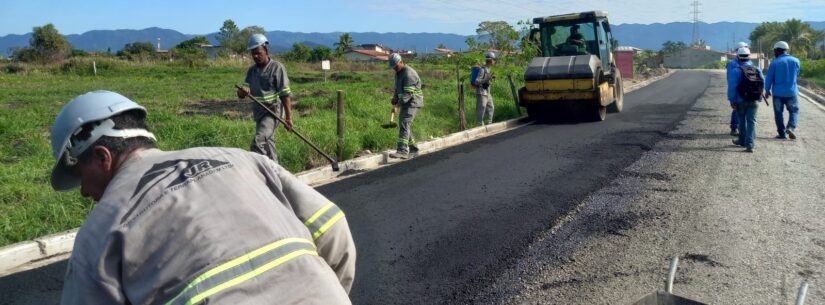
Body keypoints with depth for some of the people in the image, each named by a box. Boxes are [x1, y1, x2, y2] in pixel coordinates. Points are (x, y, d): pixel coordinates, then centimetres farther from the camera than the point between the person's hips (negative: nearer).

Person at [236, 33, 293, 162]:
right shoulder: (252, 70, 9)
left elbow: (285, 94, -11)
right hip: (259, 113, 7)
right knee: (267, 145, 14)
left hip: (273, 111, -7)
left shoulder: (277, 68, -9)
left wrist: (288, 117, -15)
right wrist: (243, 91, -19)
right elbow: (241, 94, 7)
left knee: (258, 141, -23)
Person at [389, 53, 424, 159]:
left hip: (413, 103, -10)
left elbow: (408, 93, -24)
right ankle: (413, 150, 23)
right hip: (406, 103, 10)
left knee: (404, 125, -20)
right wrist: (395, 97, 2)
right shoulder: (398, 73, 13)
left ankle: (402, 151, -28)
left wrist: (400, 101, -33)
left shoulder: (409, 74, -18)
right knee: (403, 126, 12)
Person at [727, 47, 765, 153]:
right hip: (754, 101, 3)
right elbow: (762, 84, 6)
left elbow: (732, 87, -16)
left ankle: (742, 140, 29)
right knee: (751, 121, 1)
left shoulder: (737, 71, -12)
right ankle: (750, 144, -8)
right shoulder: (757, 70, 3)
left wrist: (732, 100, -11)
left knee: (742, 120, 15)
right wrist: (759, 98, 13)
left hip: (741, 101, -3)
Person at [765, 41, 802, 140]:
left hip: (778, 93, -2)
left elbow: (769, 79, -5)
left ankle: (782, 133, 9)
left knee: (779, 113, 8)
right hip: (792, 92, 2)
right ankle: (791, 127, -9)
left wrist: (767, 90, 9)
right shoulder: (795, 61, 1)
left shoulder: (774, 63, -8)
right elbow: (796, 75, 14)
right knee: (794, 111, 14)